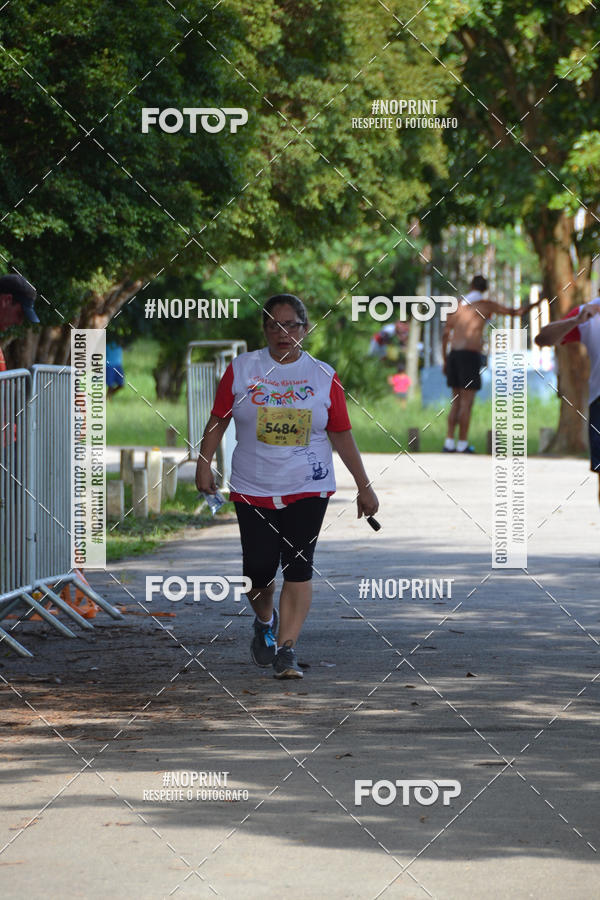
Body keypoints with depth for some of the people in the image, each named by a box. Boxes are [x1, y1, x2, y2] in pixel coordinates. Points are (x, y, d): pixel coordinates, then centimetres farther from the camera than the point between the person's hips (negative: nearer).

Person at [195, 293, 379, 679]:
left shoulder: (323, 376, 4)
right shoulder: (242, 370, 3)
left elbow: (342, 435, 7)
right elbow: (218, 420, 7)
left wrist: (364, 486, 6)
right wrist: (204, 464, -3)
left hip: (308, 488, 0)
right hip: (253, 488, 0)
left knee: (298, 567, -10)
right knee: (259, 568, -2)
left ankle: (286, 649, -10)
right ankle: (265, 622, 30)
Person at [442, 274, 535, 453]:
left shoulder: (458, 306, 14)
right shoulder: (486, 305, 1)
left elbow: (445, 335, 12)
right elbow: (514, 312, 7)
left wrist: (445, 362, 17)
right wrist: (533, 305, 23)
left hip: (454, 355, 5)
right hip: (471, 356, -5)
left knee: (456, 401, 11)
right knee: (467, 402, -1)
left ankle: (449, 443, 5)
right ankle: (463, 444, -2)